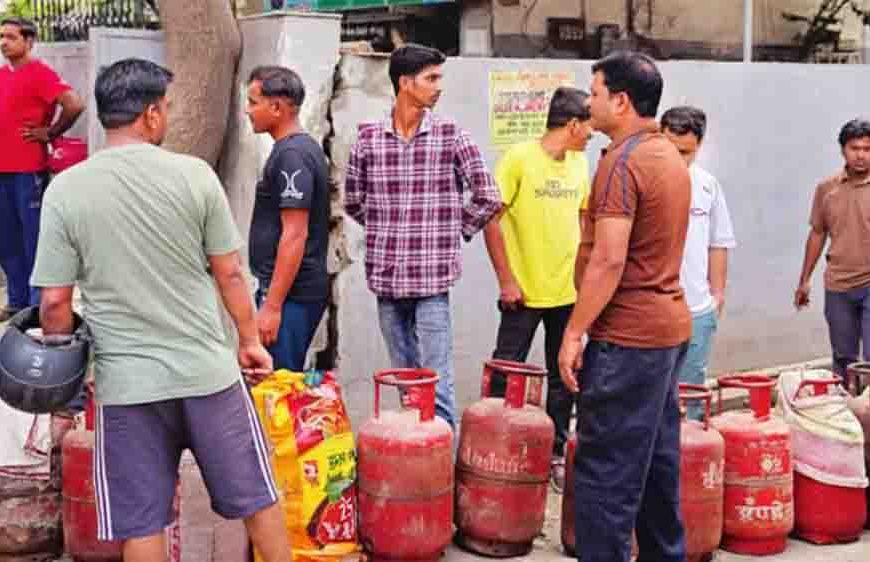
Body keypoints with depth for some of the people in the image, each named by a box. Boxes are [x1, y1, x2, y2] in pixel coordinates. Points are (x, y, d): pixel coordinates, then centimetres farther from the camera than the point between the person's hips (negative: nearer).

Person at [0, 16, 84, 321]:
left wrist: (50, 133, -11)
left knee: (34, 238, -2)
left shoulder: (40, 73, -10)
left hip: (29, 171, -8)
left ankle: (39, 305, 5)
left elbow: (75, 105, -22)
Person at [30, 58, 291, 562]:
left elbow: (56, 301, -5)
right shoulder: (194, 175, -7)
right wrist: (251, 340, 14)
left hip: (126, 382, 1)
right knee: (256, 498, 16)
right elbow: (230, 274, -1)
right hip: (207, 370, 0)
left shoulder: (65, 189, -6)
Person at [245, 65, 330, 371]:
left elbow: (295, 235, -21)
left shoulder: (291, 155, -15)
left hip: (290, 295, -10)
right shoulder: (304, 148, 14)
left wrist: (272, 305, -21)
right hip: (299, 291, 10)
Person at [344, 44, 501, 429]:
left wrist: (454, 231, 5)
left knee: (436, 385, -4)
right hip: (385, 279, 3)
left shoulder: (451, 136, -3)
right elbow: (353, 201, 16)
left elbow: (487, 197, 1)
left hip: (432, 279, -3)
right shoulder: (368, 137, 3)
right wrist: (384, 229, 11)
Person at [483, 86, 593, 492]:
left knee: (563, 377, 13)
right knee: (506, 377, 1)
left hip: (569, 292, 6)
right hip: (524, 292, -6)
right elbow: (491, 218, -11)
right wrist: (506, 280, -13)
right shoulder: (519, 158, -11)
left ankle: (556, 455, 24)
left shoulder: (579, 163, 7)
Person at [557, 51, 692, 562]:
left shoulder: (623, 160, -16)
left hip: (628, 334, -10)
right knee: (658, 461, 16)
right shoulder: (670, 156, 14)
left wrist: (575, 332, -16)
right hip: (669, 326, 10)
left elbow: (608, 259, -22)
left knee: (606, 470, -4)